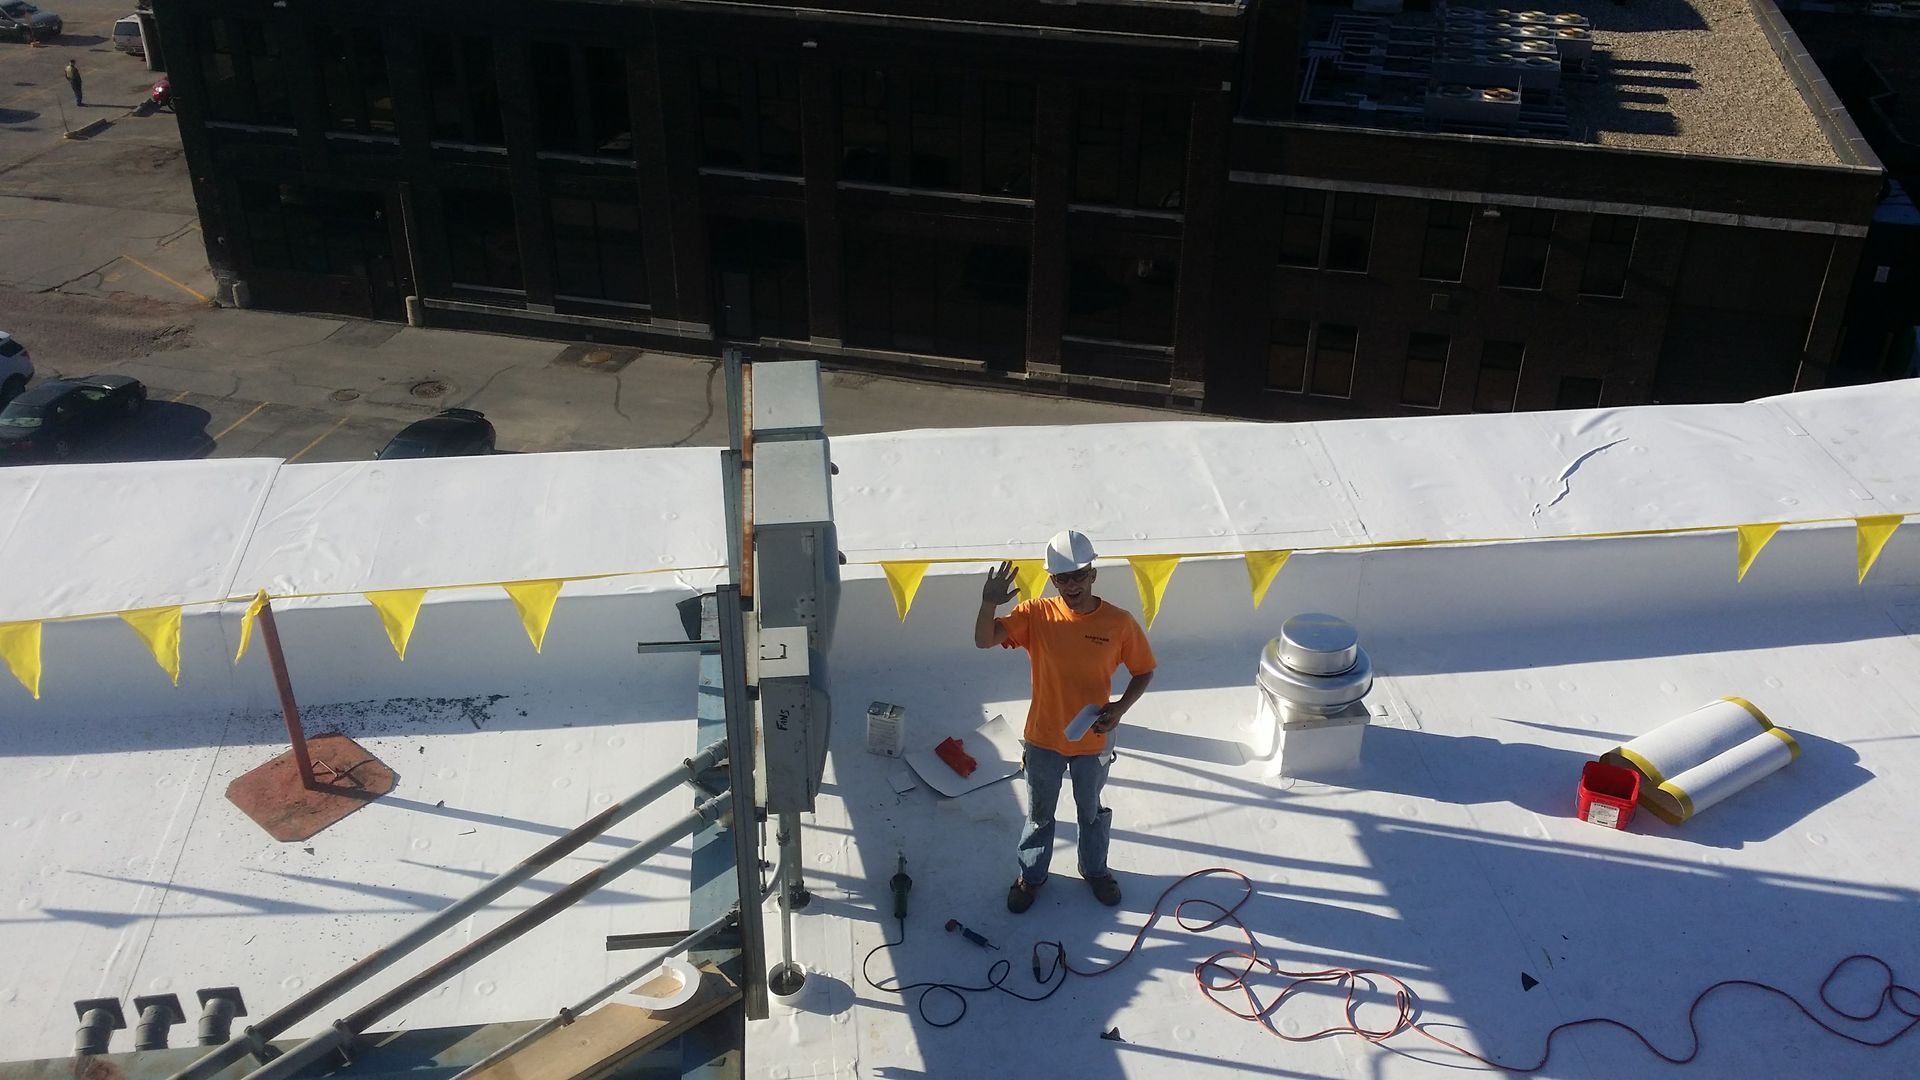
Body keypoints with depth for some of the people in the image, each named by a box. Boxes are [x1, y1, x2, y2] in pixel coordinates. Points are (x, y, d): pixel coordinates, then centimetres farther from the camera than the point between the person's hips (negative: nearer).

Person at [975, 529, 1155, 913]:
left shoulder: (1119, 623, -16)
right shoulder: (1036, 615, -17)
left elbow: (1143, 672, -3)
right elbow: (984, 640, -25)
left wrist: (1120, 707, -18)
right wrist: (989, 603, -43)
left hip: (1092, 740, 0)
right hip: (1044, 738, 0)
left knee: (1091, 812, 24)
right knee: (1039, 813, 21)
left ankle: (1095, 870, 50)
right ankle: (1032, 874, 45)